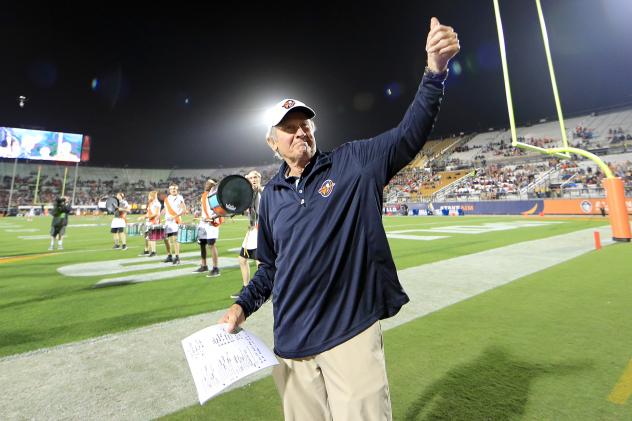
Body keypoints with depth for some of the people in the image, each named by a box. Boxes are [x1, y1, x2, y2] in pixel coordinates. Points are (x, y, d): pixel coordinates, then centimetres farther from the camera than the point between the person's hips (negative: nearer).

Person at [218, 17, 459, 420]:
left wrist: (435, 70, -26)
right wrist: (243, 305, 6)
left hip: (351, 334, -3)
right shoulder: (271, 195, 8)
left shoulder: (353, 163, -2)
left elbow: (409, 135, -13)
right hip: (291, 342, 4)